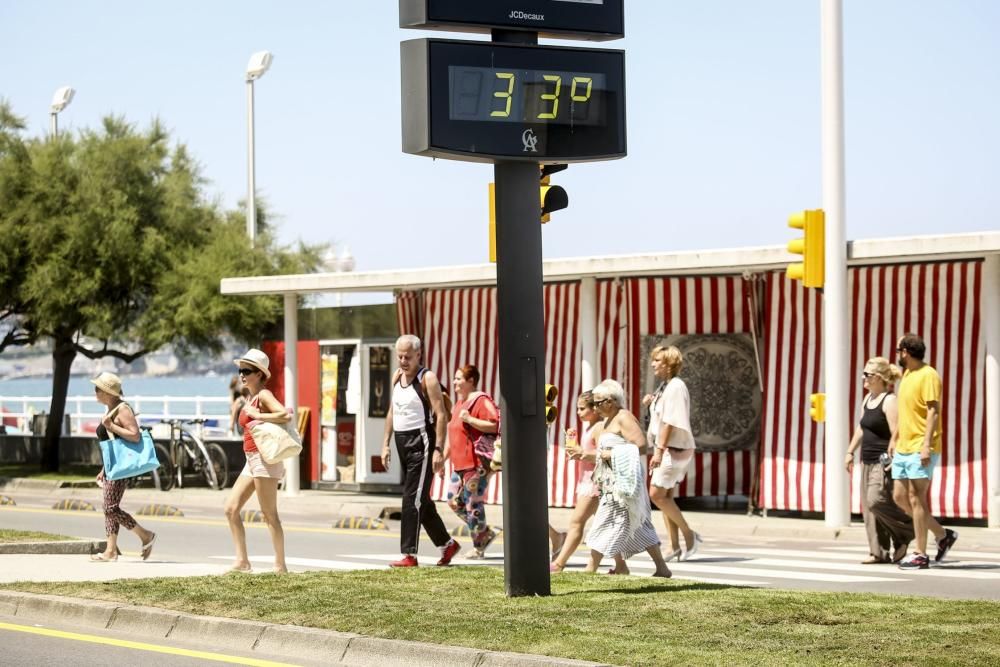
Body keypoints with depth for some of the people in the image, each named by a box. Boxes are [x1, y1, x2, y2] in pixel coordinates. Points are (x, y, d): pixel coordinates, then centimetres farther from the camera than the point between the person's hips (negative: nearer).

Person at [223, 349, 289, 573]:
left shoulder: (263, 395, -9)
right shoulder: (251, 398, 17)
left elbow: (285, 415, -24)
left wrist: (257, 415, -18)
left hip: (264, 458, -10)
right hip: (251, 461, 10)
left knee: (269, 514, -6)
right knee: (231, 508, 5)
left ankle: (280, 565, -1)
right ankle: (242, 561, 6)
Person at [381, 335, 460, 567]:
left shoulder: (427, 379, -11)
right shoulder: (397, 378, 12)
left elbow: (441, 415, -16)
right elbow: (392, 412, 20)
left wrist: (438, 450, -22)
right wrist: (386, 443, 13)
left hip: (421, 442, -8)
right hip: (402, 443, 8)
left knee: (412, 499, -11)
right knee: (421, 499, 14)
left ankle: (409, 555, -10)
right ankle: (447, 544, 27)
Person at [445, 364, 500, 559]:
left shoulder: (481, 401, -10)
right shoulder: (459, 403, 19)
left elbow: (494, 425, -20)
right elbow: (452, 436, 26)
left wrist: (470, 419, -23)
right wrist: (443, 458, 24)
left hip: (478, 463, -10)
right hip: (460, 463, 10)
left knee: (473, 503, -6)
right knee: (454, 501, 8)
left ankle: (478, 548, 5)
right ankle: (486, 534, 21)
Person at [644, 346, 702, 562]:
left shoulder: (675, 387, -16)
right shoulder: (664, 386, 14)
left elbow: (670, 422, -22)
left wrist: (660, 450, -26)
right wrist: (652, 402, 7)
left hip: (674, 448, -10)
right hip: (667, 448, 10)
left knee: (657, 495, -12)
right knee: (665, 496, 8)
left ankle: (689, 534, -3)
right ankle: (675, 547, 11)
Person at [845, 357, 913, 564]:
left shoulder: (889, 401, -13)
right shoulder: (868, 399, 14)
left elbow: (896, 434, -19)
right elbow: (861, 428, 23)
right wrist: (850, 452, 21)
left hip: (884, 461, -9)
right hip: (868, 461, 9)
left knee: (877, 501, -18)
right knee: (868, 506, 5)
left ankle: (908, 528, 3)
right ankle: (879, 552, 9)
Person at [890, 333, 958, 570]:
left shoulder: (928, 375, -11)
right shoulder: (906, 375, 17)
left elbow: (933, 412, -17)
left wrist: (926, 445, -22)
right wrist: (894, 439, 22)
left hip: (921, 450, -9)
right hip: (903, 448, 9)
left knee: (916, 498, -8)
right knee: (899, 497, 7)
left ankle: (920, 555, -3)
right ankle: (943, 535, 19)